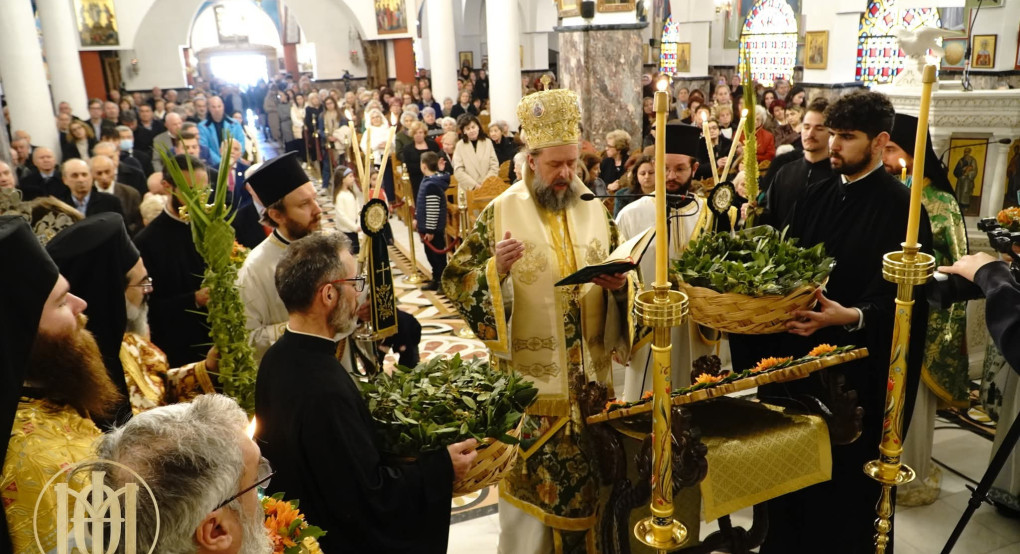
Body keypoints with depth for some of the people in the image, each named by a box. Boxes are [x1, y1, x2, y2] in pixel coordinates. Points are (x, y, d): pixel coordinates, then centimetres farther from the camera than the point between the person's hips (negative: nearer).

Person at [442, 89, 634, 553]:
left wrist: (620, 284, -11)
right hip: (528, 374, -3)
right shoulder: (501, 212, -7)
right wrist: (496, 267, -26)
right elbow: (457, 283, -8)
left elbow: (622, 281, 12)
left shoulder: (595, 211, 4)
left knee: (589, 474, 15)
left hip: (590, 373, 4)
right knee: (529, 479, 7)